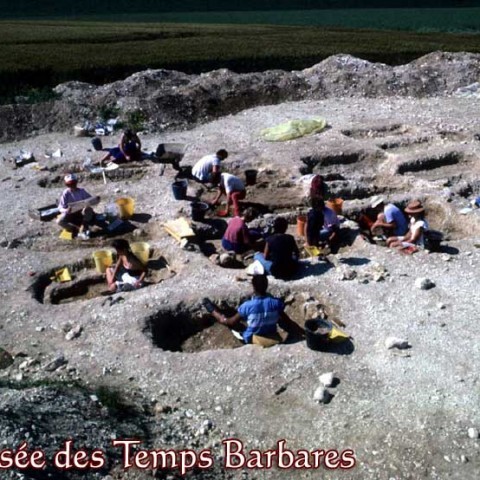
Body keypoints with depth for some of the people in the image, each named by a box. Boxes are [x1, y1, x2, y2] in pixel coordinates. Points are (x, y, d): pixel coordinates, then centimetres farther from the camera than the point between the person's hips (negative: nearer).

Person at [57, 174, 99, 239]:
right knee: (60, 221, -29)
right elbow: (61, 208, -9)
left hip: (82, 213, 1)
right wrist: (66, 210, -33)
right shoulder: (66, 193, -6)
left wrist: (96, 199, -22)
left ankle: (82, 230, -27)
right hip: (71, 215, 0)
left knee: (88, 209, -35)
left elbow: (91, 201, 2)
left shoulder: (82, 191, -1)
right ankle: (79, 230, -23)